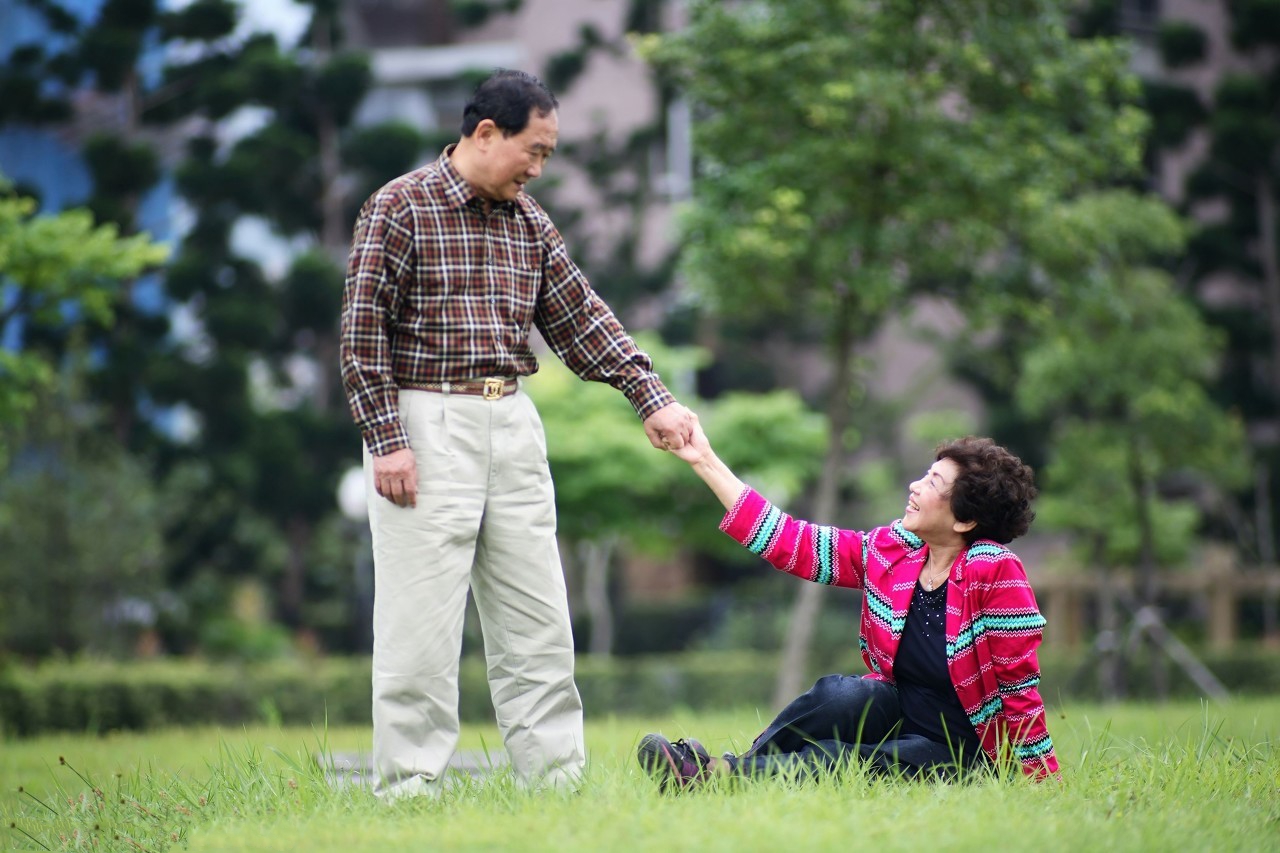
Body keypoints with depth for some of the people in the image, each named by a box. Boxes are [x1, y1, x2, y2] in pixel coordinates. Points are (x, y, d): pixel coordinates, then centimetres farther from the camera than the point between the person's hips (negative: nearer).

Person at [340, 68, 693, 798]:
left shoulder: (528, 221, 12)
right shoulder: (400, 209, -6)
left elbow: (583, 316, 13)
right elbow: (363, 331, -9)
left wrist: (652, 400, 4)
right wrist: (385, 441, -15)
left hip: (512, 421, 6)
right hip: (426, 422, -6)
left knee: (536, 614, 6)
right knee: (423, 618, -5)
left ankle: (557, 776, 11)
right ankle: (410, 786, 0)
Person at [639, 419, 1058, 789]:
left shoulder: (994, 572, -20)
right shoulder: (891, 550, -2)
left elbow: (1020, 688, -17)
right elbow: (791, 543, 0)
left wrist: (1041, 779, -16)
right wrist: (705, 461, 0)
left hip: (959, 752, -5)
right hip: (897, 713, 5)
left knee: (837, 761, -30)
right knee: (839, 695, -27)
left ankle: (716, 772, -26)